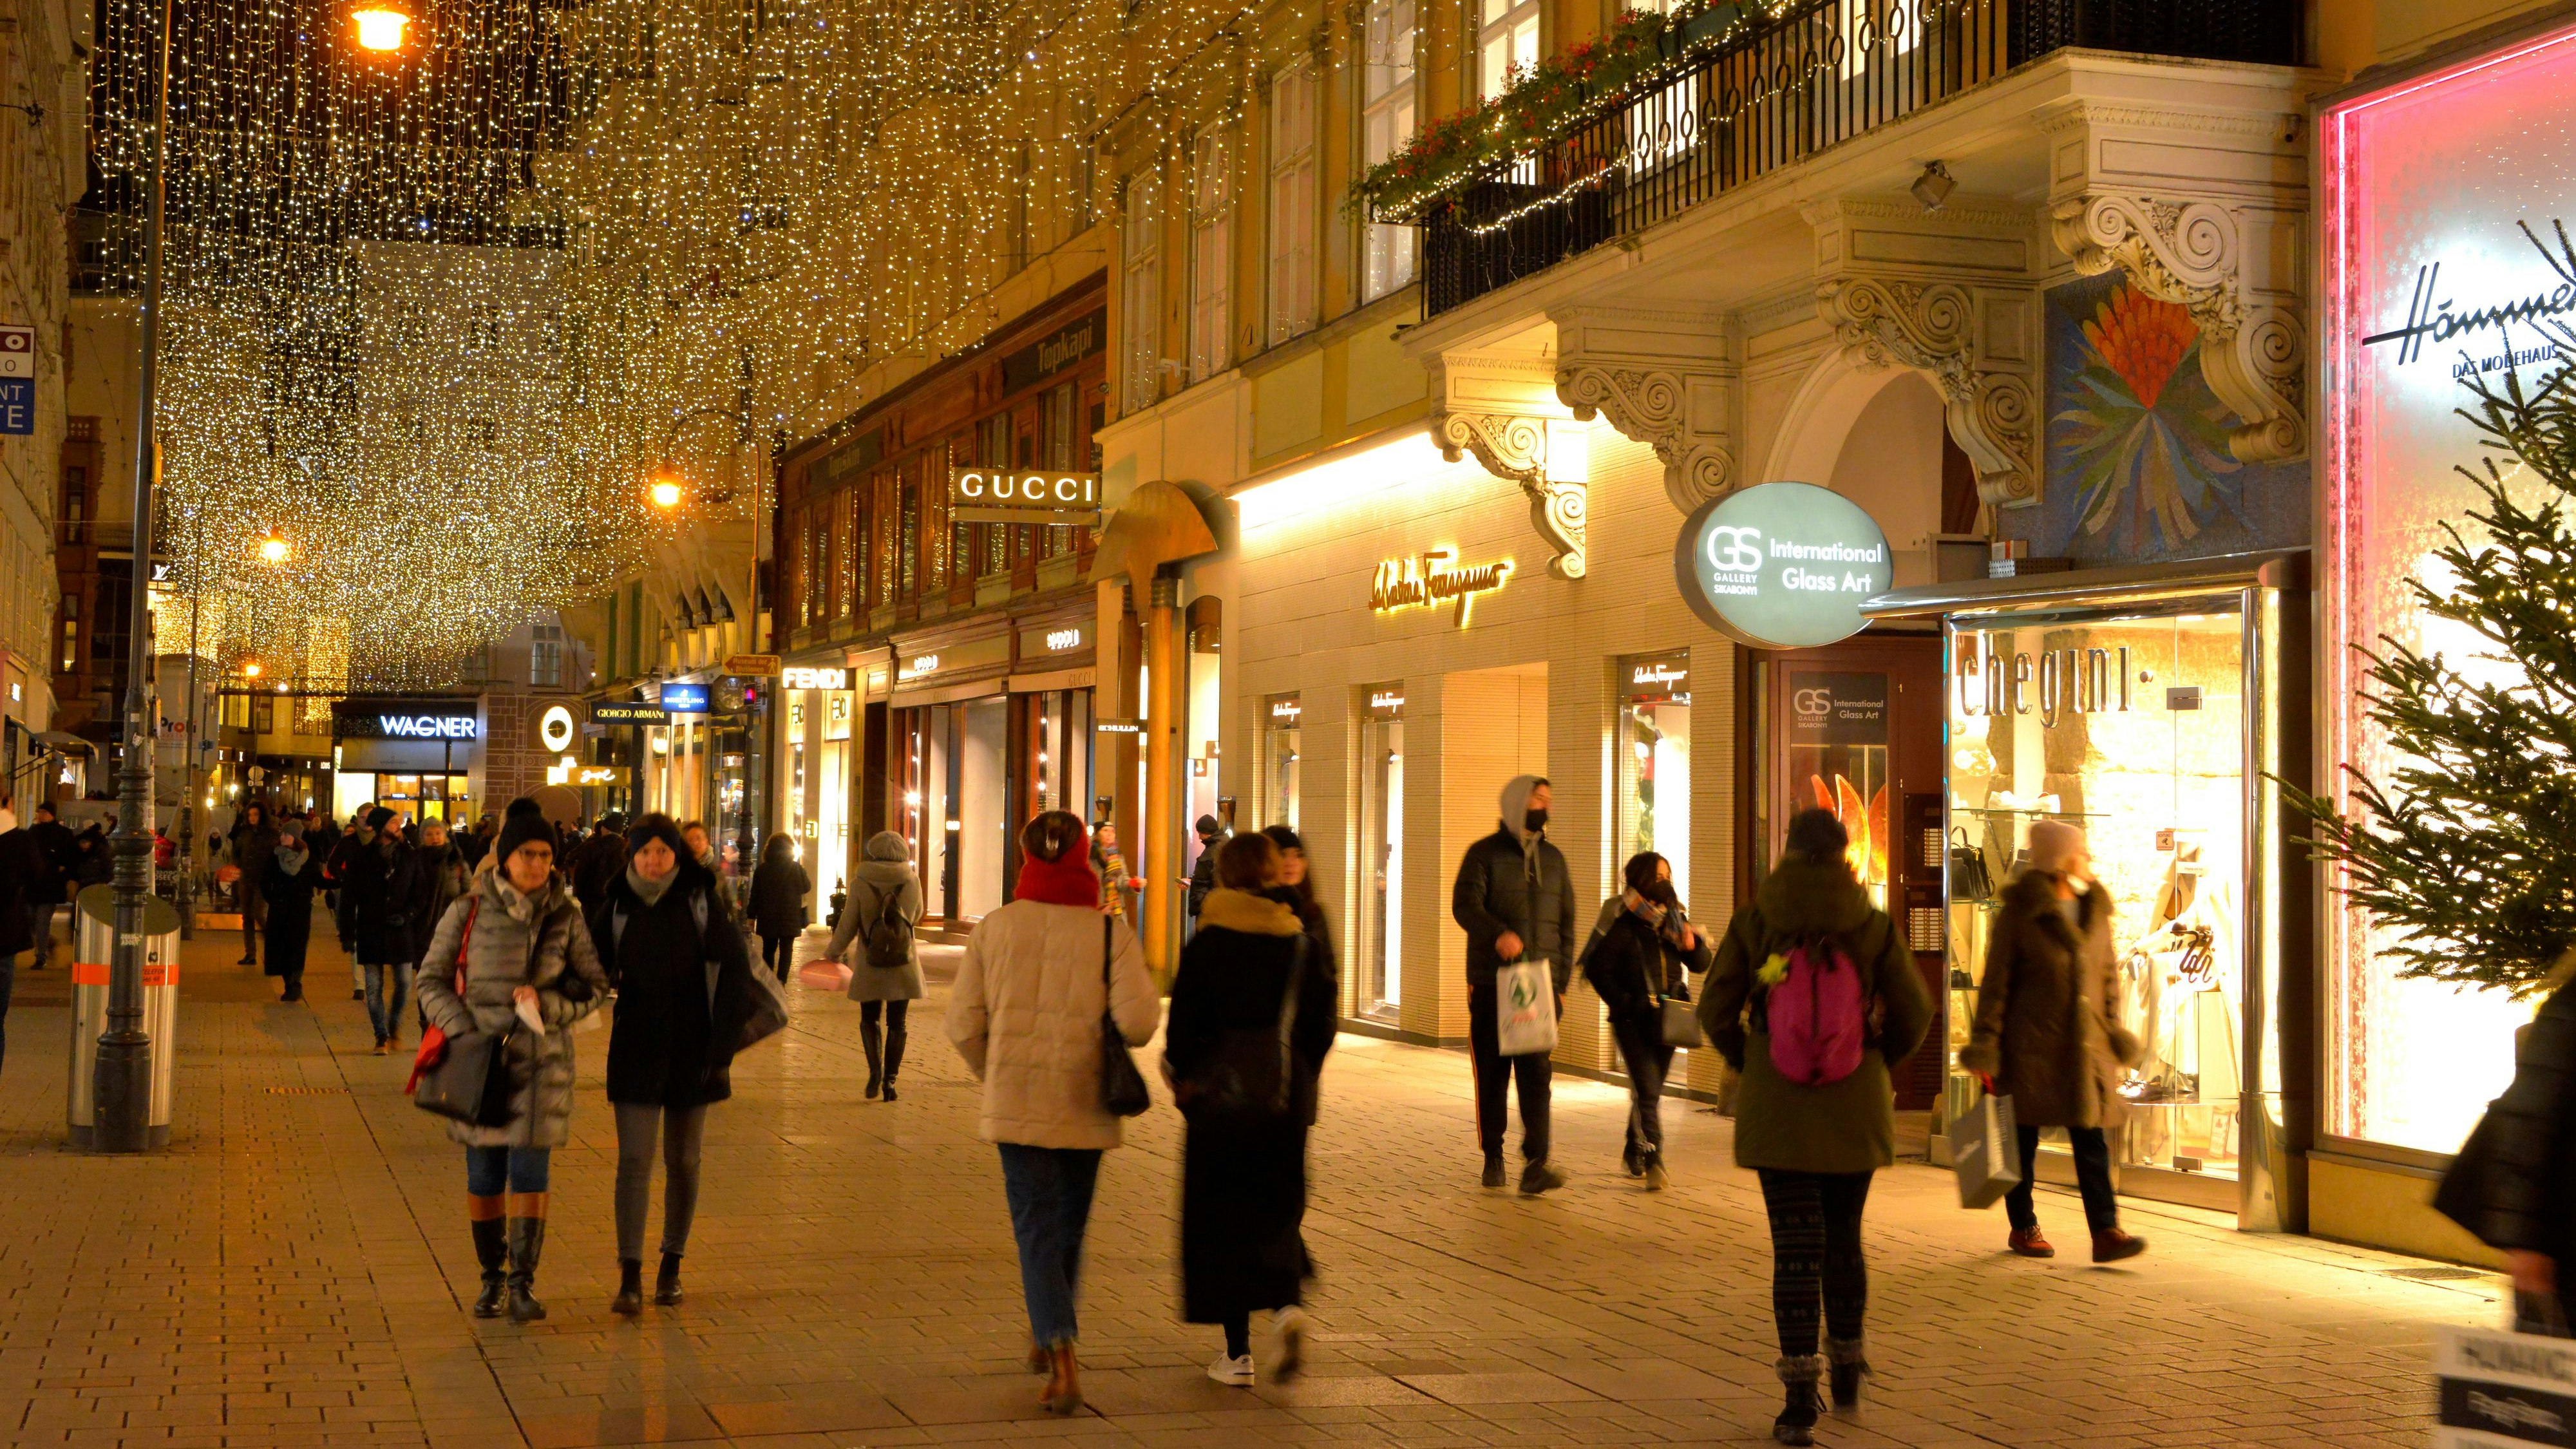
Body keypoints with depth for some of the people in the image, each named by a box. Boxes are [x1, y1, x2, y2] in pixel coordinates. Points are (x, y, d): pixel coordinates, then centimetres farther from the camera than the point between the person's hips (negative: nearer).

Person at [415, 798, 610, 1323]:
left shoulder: (567, 916, 1)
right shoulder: (469, 912, -2)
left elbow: (595, 986, 6)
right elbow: (431, 980, 3)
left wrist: (547, 1004, -11)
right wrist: (463, 1030, -10)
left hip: (542, 1059, 0)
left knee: (529, 1171, -6)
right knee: (484, 1175, 6)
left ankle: (524, 1282, 2)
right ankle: (491, 1278, 20)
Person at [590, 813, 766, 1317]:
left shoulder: (703, 902, -5)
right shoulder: (617, 909, 0)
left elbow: (736, 973, -6)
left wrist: (723, 1047, -10)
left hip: (692, 1050, 0)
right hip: (636, 1051, 0)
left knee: (683, 1162, 9)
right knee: (634, 1161, -7)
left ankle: (671, 1267, 22)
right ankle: (630, 1278, -7)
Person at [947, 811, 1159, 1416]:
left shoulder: (995, 928, -3)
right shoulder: (1110, 933, -7)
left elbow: (964, 1024, 0)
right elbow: (1138, 1023, -15)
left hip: (1016, 1103, 0)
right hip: (1084, 1105, 1)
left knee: (1036, 1227, 0)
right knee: (1068, 1223, 20)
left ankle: (1063, 1362, -16)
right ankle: (1045, 1335, 38)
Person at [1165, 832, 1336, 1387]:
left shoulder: (1207, 944, -9)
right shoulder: (1301, 942, 1)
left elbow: (1185, 1024, -9)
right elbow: (1321, 1022, 3)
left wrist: (1185, 1081, 4)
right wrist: (1300, 1079, 13)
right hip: (1285, 1097, 3)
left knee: (1221, 1217, 6)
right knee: (1278, 1209, 16)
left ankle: (1238, 1352, 7)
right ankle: (1288, 1302, -11)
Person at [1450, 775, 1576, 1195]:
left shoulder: (1553, 858, 16)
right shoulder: (1485, 853, 2)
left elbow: (1566, 923, 18)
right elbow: (1465, 904, -13)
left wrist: (1562, 982, 10)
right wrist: (1498, 934, -32)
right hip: (1492, 982, -2)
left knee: (1537, 1071, -8)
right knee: (1492, 1072, 4)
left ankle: (1536, 1166, -14)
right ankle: (1493, 1156, 17)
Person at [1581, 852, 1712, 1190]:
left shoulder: (1675, 919, 9)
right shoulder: (1623, 923, -9)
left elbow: (1702, 964, 13)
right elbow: (1597, 968, -10)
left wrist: (1692, 946, -9)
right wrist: (1625, 1004, -12)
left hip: (1666, 1019, 6)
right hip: (1633, 1021, -6)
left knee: (1650, 1090, 15)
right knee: (1647, 1090, -14)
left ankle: (1633, 1153, 32)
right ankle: (1653, 1162, -16)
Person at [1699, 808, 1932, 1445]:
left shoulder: (1754, 922, -5)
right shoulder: (1873, 926, -4)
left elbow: (1716, 1012, -2)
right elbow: (1914, 1014, -1)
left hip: (1777, 1107, -1)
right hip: (1856, 1107, 1)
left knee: (1796, 1248, 1)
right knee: (1844, 1239, 19)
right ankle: (1847, 1367, 33)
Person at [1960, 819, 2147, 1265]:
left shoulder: (2095, 910, 10)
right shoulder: (2019, 912, -6)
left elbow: (2109, 974, 18)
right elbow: (1996, 982, -6)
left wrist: (2113, 1031, 13)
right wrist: (1985, 1044, -9)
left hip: (2085, 1044, 4)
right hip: (2031, 1044, -4)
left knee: (2091, 1138, -4)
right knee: (2023, 1138, 5)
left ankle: (2106, 1232, -9)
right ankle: (2023, 1228, 18)